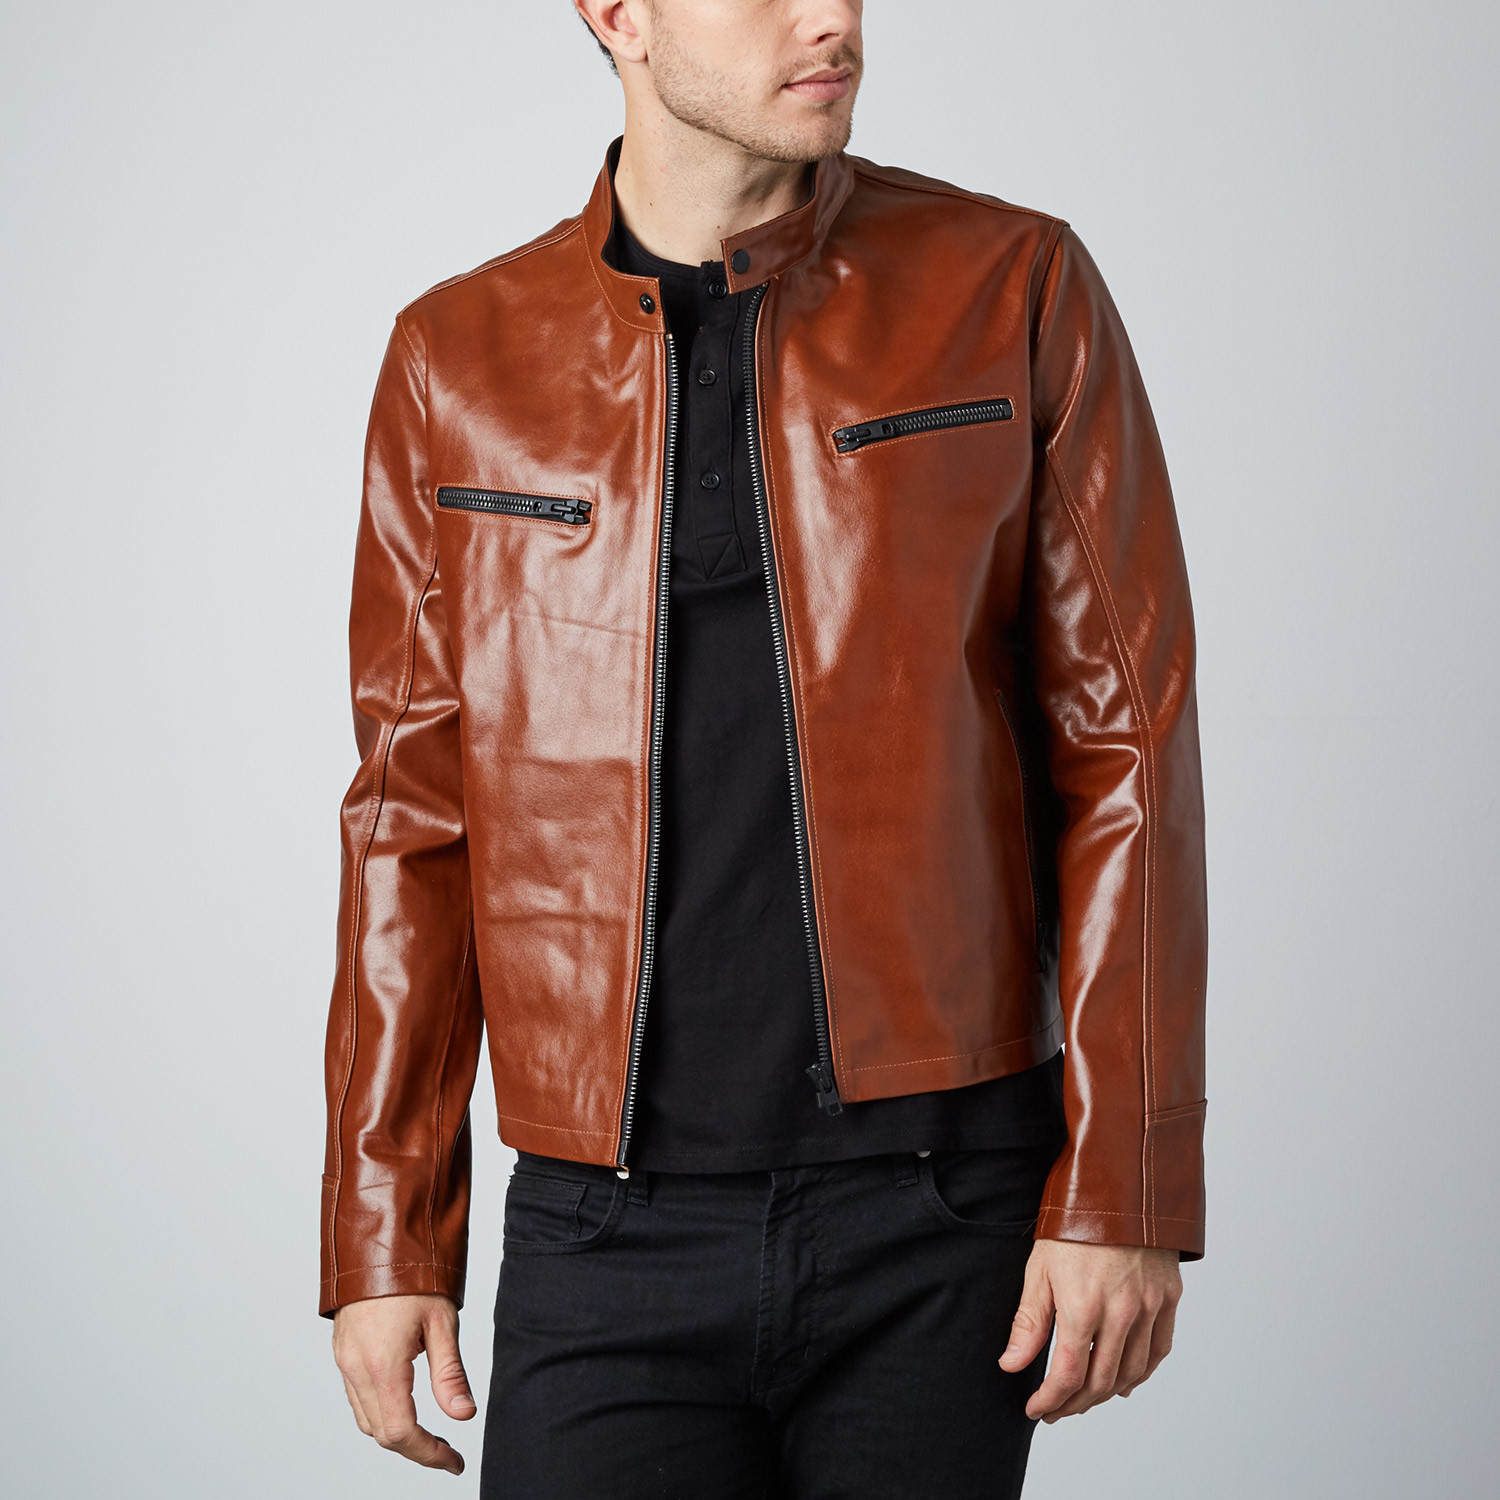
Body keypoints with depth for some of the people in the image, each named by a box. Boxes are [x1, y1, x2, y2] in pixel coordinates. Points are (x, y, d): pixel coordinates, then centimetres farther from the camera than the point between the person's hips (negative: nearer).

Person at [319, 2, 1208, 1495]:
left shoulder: (1013, 290, -1)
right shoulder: (458, 363, 4)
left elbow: (1123, 749, -2)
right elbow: (415, 816, 7)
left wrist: (1126, 1191, -7)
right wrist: (383, 1243, 4)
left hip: (940, 1221, -1)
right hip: (613, 1240, 1)